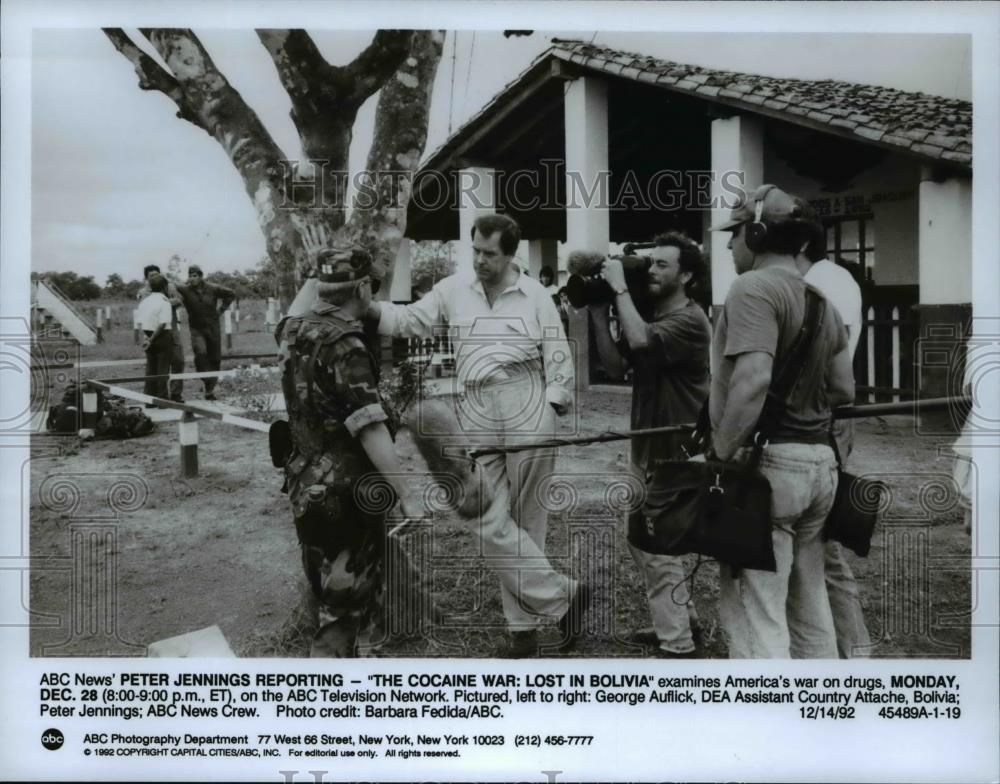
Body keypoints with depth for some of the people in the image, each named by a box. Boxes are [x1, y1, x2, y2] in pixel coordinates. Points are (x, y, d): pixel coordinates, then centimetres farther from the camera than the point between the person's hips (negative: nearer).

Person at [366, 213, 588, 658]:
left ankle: (524, 626, 16)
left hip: (526, 406, -2)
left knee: (525, 520, 5)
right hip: (475, 413, 3)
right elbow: (410, 321, 6)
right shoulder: (453, 290, 9)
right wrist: (367, 308, -10)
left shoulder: (535, 295, 4)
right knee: (491, 524, -2)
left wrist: (553, 410, -3)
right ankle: (563, 596, 12)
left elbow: (558, 357, 3)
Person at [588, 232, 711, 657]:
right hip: (647, 448, 9)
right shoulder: (650, 316, 11)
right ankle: (680, 617, 33)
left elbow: (640, 340, -33)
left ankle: (677, 645, 6)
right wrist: (598, 313, -2)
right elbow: (616, 366, 6)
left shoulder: (689, 320, -16)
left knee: (656, 547, -5)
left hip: (675, 453, -9)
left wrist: (619, 287, -22)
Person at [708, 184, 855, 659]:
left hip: (767, 463, -9)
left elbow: (753, 381, -24)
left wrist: (720, 455, -18)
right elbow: (843, 390, 17)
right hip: (818, 462, 9)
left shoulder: (753, 287, -11)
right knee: (810, 608, 18)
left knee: (756, 618, -3)